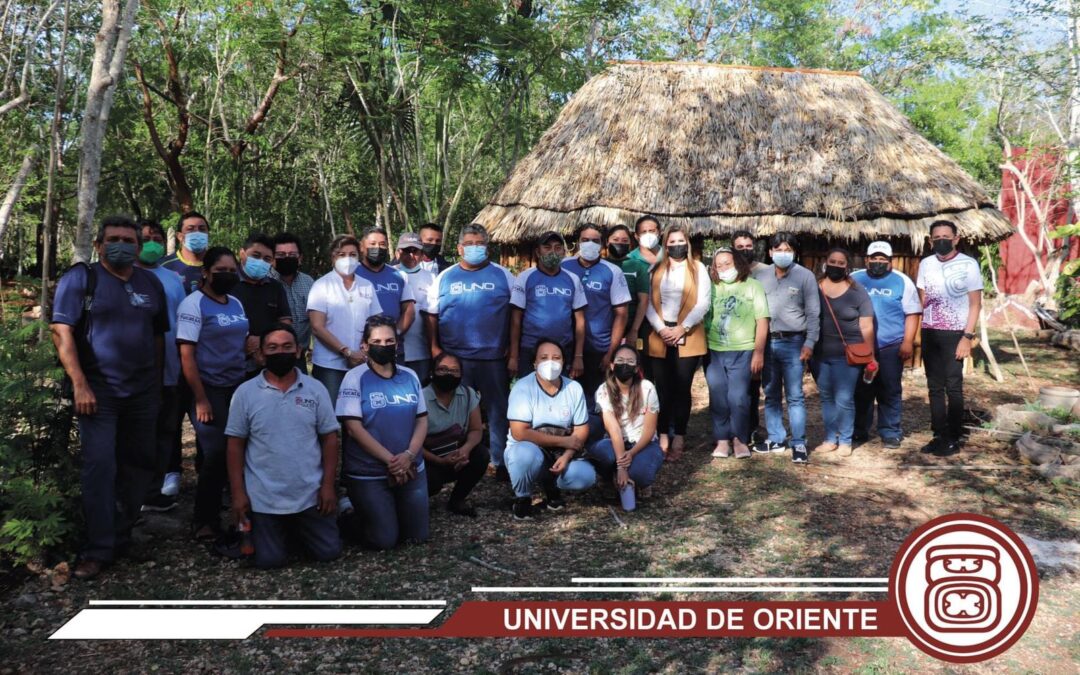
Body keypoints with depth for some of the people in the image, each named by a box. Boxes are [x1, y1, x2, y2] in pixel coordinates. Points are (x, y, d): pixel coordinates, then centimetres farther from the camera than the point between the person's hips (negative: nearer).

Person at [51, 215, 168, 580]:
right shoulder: (80, 279, -3)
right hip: (98, 390, -5)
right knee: (100, 466, -7)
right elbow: (62, 332, -10)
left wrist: (157, 382, 10)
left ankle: (120, 534, 27)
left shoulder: (151, 283, 11)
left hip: (142, 392, 5)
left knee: (139, 463, 10)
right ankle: (98, 549, 1)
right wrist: (80, 384, -17)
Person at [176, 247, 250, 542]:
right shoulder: (194, 303, -9)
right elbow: (186, 355, -15)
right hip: (209, 390, -6)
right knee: (216, 455, -6)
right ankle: (204, 522, 8)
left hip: (237, 388, 6)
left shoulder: (236, 304, 12)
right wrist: (201, 400, -18)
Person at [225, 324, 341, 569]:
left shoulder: (316, 389, -1)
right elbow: (236, 444, -1)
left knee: (328, 552, 4)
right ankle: (280, 530, 33)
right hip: (263, 498, -1)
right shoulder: (245, 393, -4)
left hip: (310, 494, 1)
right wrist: (238, 493, -5)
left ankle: (296, 528, 34)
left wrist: (328, 485, -5)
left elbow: (329, 438, 1)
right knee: (268, 560, 0)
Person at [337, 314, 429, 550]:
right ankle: (353, 511, 26)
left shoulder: (410, 376, 5)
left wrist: (409, 455, -13)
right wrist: (390, 460, -17)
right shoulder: (355, 378, -8)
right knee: (384, 540, -3)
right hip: (368, 474, -4)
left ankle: (389, 511, 36)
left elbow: (422, 420, 4)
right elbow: (354, 427, -14)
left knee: (417, 536, 7)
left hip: (411, 469, 4)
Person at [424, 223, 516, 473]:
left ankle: (501, 461, 15)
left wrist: (512, 348, -3)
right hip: (454, 358, 1)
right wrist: (434, 347, 2)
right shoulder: (444, 277, 8)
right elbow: (432, 315, 10)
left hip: (494, 358, -1)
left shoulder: (503, 275, 5)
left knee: (498, 411, 5)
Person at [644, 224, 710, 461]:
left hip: (688, 337, -2)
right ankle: (664, 438, 8)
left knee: (682, 389, 1)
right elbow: (649, 303, 4)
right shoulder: (656, 270, 12)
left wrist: (682, 328, -12)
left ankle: (678, 440, 7)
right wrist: (661, 328, -11)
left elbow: (703, 303, -3)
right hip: (660, 337, 2)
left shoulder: (698, 269, 6)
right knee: (663, 389, 3)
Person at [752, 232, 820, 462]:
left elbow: (813, 313, -1)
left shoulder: (805, 276, -1)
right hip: (766, 342, 4)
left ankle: (799, 443, 3)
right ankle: (776, 438, 21)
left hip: (793, 342, -3)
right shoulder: (760, 275, 7)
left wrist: (809, 343, -8)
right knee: (771, 394, 11)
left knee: (794, 396, -3)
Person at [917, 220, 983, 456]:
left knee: (953, 386, -3)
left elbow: (975, 304, -4)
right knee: (935, 386, 7)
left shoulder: (968, 265, -5)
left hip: (954, 333, -5)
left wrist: (967, 337, -12)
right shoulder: (925, 264, 8)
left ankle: (954, 438, 4)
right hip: (929, 333, 5)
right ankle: (939, 435, 14)